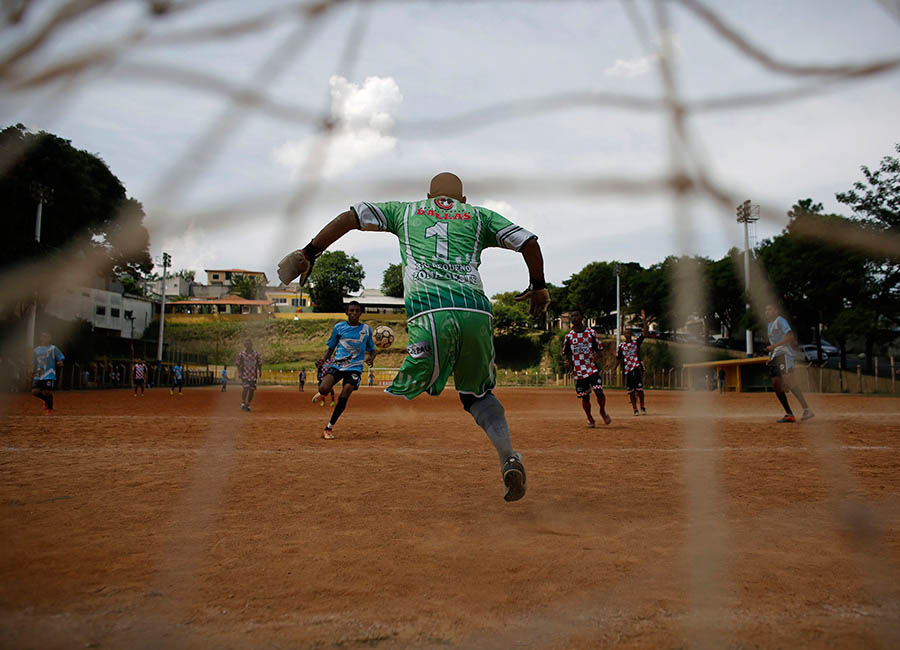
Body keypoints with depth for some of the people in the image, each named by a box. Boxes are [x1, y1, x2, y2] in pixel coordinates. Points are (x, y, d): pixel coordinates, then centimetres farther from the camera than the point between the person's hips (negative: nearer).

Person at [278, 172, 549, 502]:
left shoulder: (406, 211, 27)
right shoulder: (479, 215, 27)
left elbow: (351, 217, 18)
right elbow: (529, 241, 19)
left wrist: (309, 254, 20)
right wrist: (538, 287, 31)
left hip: (429, 313, -2)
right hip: (476, 311, 2)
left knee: (402, 394, 1)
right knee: (478, 394, 18)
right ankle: (509, 458, 1)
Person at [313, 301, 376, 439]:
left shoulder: (366, 329, 9)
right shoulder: (339, 327, 6)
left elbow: (372, 349, 17)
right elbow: (330, 348, 12)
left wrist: (370, 358, -6)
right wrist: (322, 360, -8)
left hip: (355, 367, 0)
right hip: (337, 364, 0)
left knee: (343, 397, -16)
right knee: (323, 389, -24)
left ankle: (329, 427, 1)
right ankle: (329, 391, 16)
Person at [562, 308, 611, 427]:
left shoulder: (591, 333, 2)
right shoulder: (568, 336, 3)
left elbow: (599, 348, 8)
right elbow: (565, 353, 10)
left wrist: (597, 356, -14)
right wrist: (566, 361, -11)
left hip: (592, 369, -1)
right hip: (578, 372, 1)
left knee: (599, 392, -12)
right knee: (585, 397, 6)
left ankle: (603, 412, 17)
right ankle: (589, 418, 28)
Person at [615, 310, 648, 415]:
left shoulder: (636, 342, 4)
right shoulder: (621, 346, 6)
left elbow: (644, 333, -7)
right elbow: (618, 358, 11)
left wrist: (644, 320, -15)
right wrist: (615, 368, 3)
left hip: (637, 368, -1)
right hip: (627, 369, 1)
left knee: (639, 389, -4)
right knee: (631, 390, 3)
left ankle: (642, 406, 14)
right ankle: (635, 409, 12)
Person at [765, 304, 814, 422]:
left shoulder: (780, 321, -4)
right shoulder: (770, 324, 24)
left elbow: (790, 336, -17)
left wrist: (774, 346, -22)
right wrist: (771, 357, 20)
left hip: (784, 354, -9)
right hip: (775, 357, 9)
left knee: (788, 382, -22)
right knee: (776, 385, 3)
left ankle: (807, 410, -25)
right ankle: (789, 414, 5)